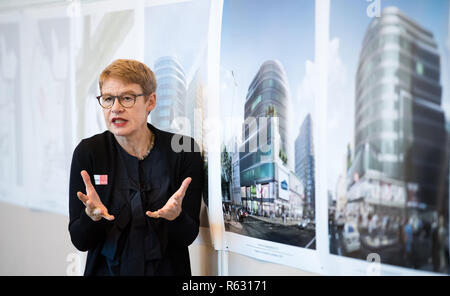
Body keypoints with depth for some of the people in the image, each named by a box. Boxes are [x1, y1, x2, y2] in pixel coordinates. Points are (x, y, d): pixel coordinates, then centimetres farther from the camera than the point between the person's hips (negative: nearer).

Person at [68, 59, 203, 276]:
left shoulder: (183, 151, -3)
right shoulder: (87, 152, -1)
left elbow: (188, 237, -3)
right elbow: (80, 241, -2)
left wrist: (175, 215, -21)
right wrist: (92, 215, -20)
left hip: (166, 270, 0)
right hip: (106, 270, 0)